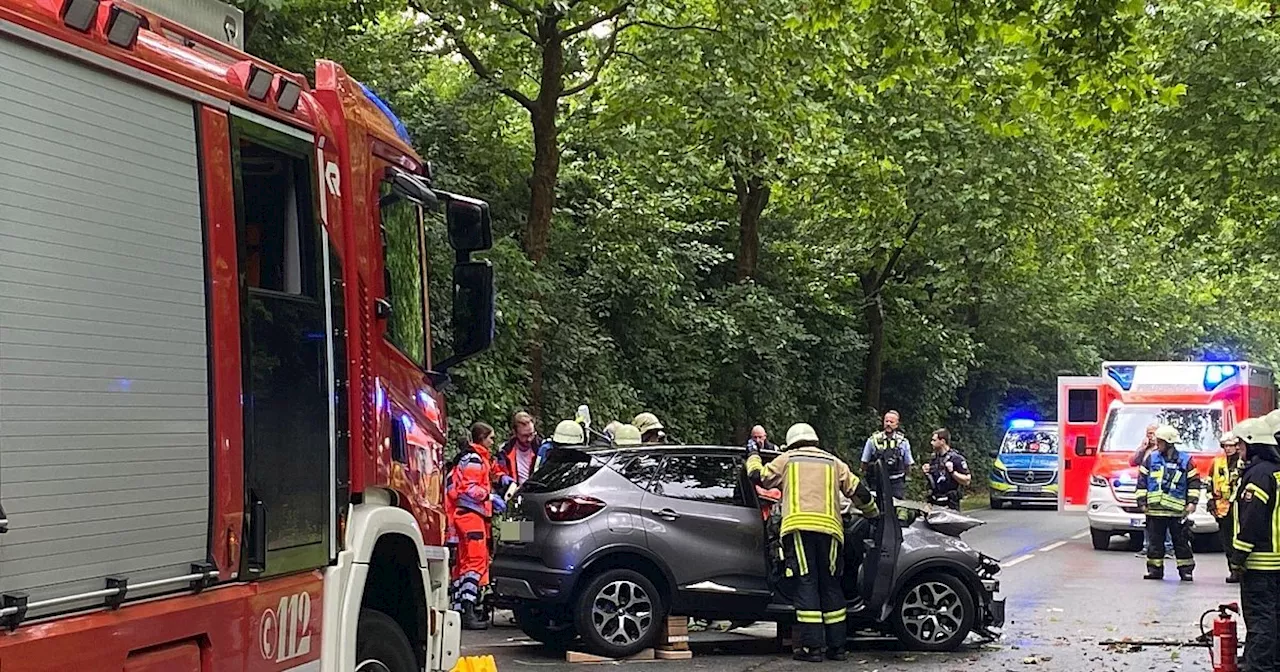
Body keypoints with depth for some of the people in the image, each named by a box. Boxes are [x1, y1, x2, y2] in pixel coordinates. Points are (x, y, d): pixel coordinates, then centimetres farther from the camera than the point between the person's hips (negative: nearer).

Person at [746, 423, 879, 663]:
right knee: (830, 585, 9)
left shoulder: (786, 460, 16)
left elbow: (759, 477, 18)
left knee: (806, 584, -3)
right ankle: (836, 646, 9)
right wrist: (873, 514, 38)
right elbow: (858, 491, 23)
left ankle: (811, 647, -9)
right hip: (829, 527, 2)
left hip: (798, 527, -2)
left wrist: (753, 458, 38)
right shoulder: (834, 463, 23)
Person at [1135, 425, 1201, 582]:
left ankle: (1186, 569, 10)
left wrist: (1192, 502, -4)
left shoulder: (1185, 460, 2)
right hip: (1154, 509, 2)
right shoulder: (1151, 458, 7)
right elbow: (1142, 481, 8)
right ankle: (1155, 569, 13)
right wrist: (1142, 501, 3)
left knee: (1181, 542, 3)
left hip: (1177, 510, -2)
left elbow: (1194, 482, 5)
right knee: (1155, 541, 5)